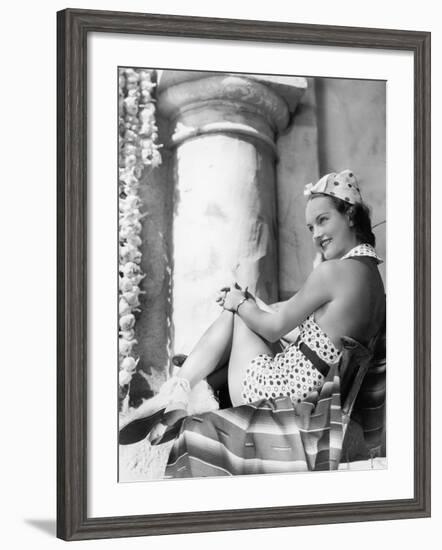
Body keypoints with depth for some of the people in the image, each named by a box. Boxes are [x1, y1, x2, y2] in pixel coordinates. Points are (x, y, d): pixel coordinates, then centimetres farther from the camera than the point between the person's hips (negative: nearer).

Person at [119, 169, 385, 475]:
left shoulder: (334, 270, -20)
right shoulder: (371, 274, 9)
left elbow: (275, 327, -9)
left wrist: (240, 303, 8)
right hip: (313, 395, 9)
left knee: (236, 313, 10)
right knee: (239, 311, 18)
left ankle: (176, 393, 14)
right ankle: (176, 392, 16)